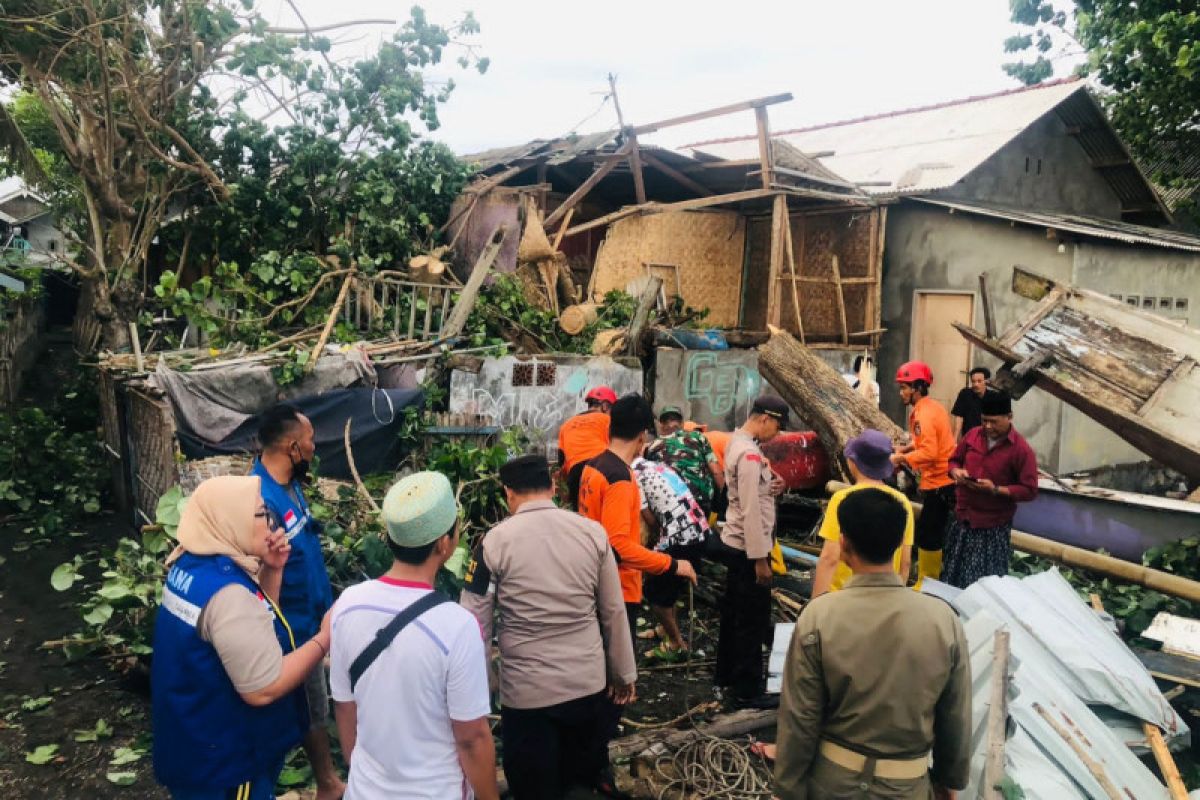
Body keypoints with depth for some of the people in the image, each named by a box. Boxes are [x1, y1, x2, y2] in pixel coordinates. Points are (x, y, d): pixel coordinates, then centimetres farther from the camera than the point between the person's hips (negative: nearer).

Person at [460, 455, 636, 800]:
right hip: (587, 681, 3)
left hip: (526, 688, -3)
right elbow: (613, 611, 3)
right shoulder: (593, 532, -4)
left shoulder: (495, 542, -12)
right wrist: (624, 671, 16)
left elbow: (475, 622, -6)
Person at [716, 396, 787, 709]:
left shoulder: (738, 443, 8)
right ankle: (748, 690, 11)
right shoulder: (750, 454, -22)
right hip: (748, 548, -10)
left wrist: (772, 485, -3)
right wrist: (760, 558, -21)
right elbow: (751, 510, -24)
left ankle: (728, 673, 34)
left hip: (734, 544, 10)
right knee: (753, 619, 1)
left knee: (734, 612, 20)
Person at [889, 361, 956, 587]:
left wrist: (899, 458, -18)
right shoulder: (932, 407, 10)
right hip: (944, 479, 10)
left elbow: (929, 453, -28)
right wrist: (906, 449, 9)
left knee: (927, 534, -3)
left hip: (938, 483, -10)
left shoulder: (924, 414, -21)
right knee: (936, 532, 19)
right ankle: (936, 574, 31)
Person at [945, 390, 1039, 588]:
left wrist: (995, 490, -23)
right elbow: (954, 460, 16)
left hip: (993, 527, -5)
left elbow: (1029, 490, -12)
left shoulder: (1021, 449, -12)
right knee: (953, 577, 12)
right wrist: (956, 472, -7)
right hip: (963, 519, 5)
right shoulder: (972, 435, 3)